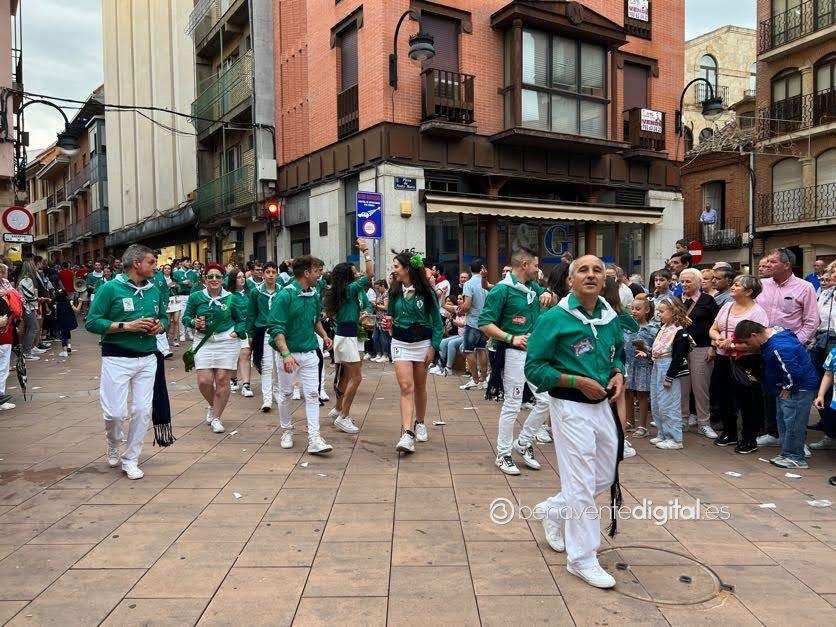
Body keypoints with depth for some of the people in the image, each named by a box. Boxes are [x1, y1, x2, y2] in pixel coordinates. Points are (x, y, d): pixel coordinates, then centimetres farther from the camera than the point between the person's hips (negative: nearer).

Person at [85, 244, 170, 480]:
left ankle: (130, 459, 21)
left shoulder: (154, 290, 8)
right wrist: (127, 326, -18)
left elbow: (164, 317, 21)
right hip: (117, 359, -4)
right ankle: (113, 445, 31)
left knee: (143, 410, 4)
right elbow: (91, 322, -10)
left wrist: (159, 325, -3)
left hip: (147, 359, 5)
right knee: (115, 413, -3)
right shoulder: (110, 288, -7)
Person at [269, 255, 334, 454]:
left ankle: (314, 439, 0)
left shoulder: (314, 295, 6)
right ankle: (286, 430, 31)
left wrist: (324, 336, 13)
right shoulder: (286, 295, -15)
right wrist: (286, 354, -28)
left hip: (310, 353, 5)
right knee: (285, 394, 12)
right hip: (289, 353, -5)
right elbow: (276, 328, -19)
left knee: (312, 395, -1)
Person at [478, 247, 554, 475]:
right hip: (514, 353, -8)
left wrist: (547, 294, 9)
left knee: (546, 400, 7)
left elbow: (550, 299, 34)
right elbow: (485, 323, -15)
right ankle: (503, 454, 12)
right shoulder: (502, 290, -11)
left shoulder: (533, 286, 13)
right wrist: (511, 338, -24)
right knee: (512, 404, -2)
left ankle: (523, 443, 25)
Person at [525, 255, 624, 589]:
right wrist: (578, 382, -19)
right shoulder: (554, 318, -13)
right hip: (570, 407, -7)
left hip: (601, 405, 7)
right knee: (581, 484, -1)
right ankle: (582, 558, 15)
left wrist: (618, 374, 1)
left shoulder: (611, 318, 6)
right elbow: (534, 367, -12)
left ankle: (553, 510, 41)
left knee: (606, 477, 18)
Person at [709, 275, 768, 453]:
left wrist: (733, 345, -21)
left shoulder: (757, 311, -9)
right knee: (724, 397, 14)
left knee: (747, 401, 1)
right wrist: (718, 338, -7)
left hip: (746, 362, -7)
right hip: (723, 359, 7)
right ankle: (729, 433, 31)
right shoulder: (727, 306, 12)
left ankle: (749, 439, 14)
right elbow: (713, 329, 15)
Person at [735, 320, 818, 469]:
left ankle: (796, 458, 5)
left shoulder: (778, 347, -30)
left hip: (801, 388, -11)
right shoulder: (774, 331, 2)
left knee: (792, 422, -5)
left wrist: (787, 389, -14)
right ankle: (787, 454, 23)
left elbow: (794, 373, -29)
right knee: (782, 419, 15)